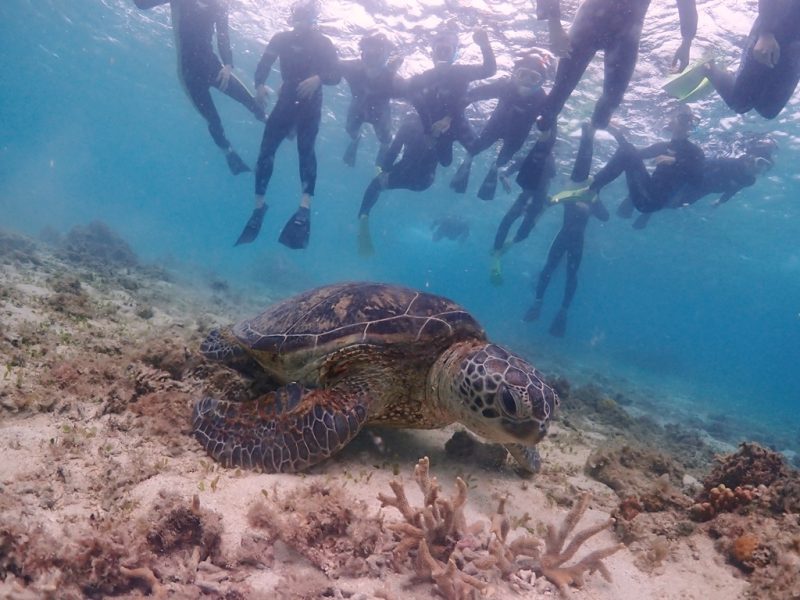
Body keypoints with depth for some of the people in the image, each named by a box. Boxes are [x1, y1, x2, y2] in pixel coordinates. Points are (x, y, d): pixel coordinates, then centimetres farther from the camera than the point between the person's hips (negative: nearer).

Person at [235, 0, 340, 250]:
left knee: (305, 149, -24)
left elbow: (336, 76, -9)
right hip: (286, 102, 3)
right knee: (266, 150, -5)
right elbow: (263, 65, 0)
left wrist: (317, 79, -30)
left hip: (310, 106, -3)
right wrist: (260, 85, -21)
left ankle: (305, 209, -38)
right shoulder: (282, 39, 6)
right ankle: (258, 207, 6)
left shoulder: (323, 44, 0)